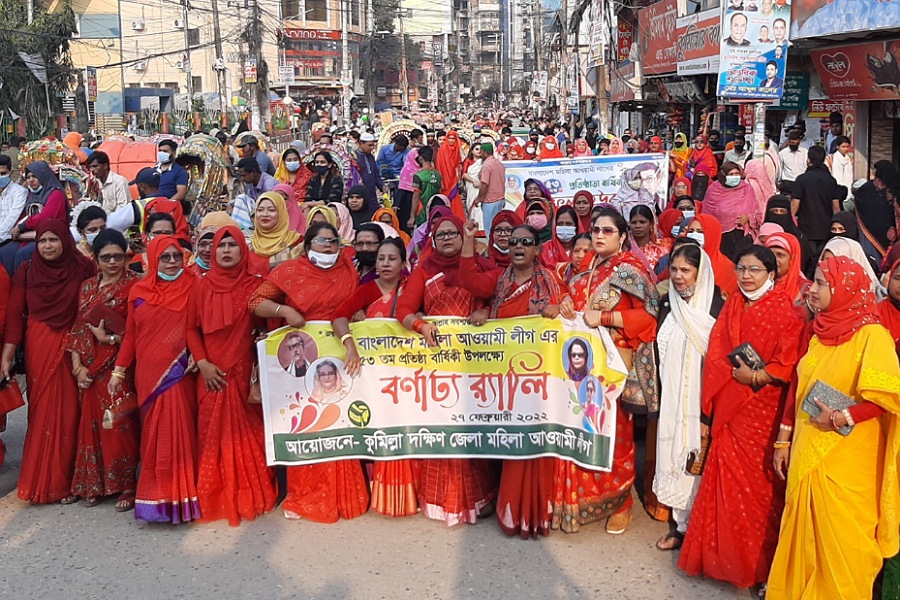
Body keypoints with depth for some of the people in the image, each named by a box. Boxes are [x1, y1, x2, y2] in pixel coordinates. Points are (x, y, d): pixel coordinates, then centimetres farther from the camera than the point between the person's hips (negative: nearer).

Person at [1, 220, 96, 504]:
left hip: (72, 348, -1)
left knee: (68, 412, 1)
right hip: (38, 349, 1)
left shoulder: (82, 269, -1)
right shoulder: (26, 271, 3)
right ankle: (40, 482, 16)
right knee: (41, 412, 5)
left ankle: (65, 481, 12)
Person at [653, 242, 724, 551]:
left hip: (702, 396, -5)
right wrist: (660, 394, 13)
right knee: (675, 454, 7)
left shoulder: (716, 306, -9)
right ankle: (681, 525, 19)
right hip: (672, 397, 5)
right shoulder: (667, 305, 8)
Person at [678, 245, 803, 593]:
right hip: (728, 411, 5)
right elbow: (715, 360, 9)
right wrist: (706, 412, 7)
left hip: (762, 412, -4)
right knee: (726, 485, 9)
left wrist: (755, 376, -20)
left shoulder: (783, 310, -6)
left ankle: (757, 563, 20)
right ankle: (725, 555, 24)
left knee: (757, 485, 4)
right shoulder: (732, 306, 9)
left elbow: (790, 365, -9)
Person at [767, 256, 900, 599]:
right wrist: (783, 441, 13)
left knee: (841, 542, 4)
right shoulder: (820, 332, 9)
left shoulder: (872, 335, -12)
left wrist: (841, 419, -24)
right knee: (804, 537, 14)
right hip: (807, 455, 6)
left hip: (846, 464, -6)